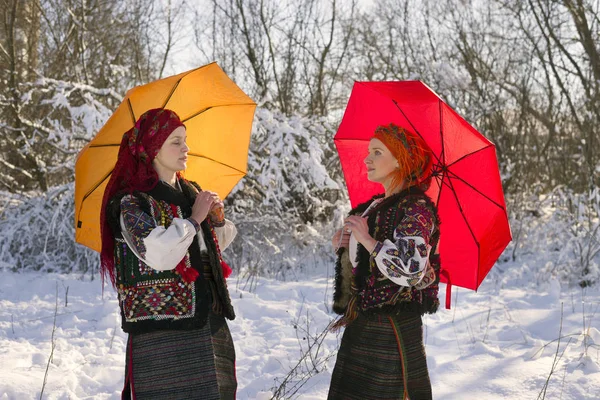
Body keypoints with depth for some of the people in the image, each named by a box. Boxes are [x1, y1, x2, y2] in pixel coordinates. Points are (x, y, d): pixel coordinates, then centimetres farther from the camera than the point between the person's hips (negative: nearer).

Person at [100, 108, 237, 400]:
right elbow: (160, 254, -23)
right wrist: (194, 219, -11)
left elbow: (216, 245, 26)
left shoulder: (192, 192, 14)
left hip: (210, 319, 7)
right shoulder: (131, 202, -8)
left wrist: (218, 220, 5)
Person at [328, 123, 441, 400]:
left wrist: (366, 239, -17)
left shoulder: (416, 209, -11)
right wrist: (343, 246, 6)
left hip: (393, 329, -8)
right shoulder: (374, 207, 15)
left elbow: (412, 269, -25)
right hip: (360, 324, 8)